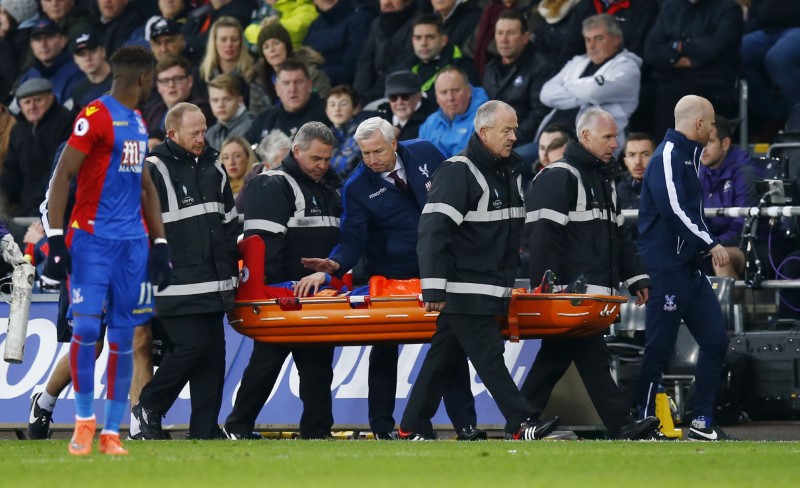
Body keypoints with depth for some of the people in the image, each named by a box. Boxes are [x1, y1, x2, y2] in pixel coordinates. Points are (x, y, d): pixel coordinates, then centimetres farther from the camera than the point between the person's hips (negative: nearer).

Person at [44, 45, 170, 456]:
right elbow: (62, 176, -11)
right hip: (92, 239, -7)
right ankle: (84, 418, 4)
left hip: (132, 242, 7)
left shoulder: (139, 124, 17)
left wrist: (160, 244, 17)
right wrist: (55, 239, -17)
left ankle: (111, 432, 8)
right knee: (86, 327, -13)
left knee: (123, 337, 4)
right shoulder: (95, 116, -8)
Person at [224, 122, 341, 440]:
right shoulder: (274, 186, -8)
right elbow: (265, 241, -16)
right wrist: (275, 288, -21)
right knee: (266, 361, -3)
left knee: (318, 364, 6)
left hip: (319, 293, 7)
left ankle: (317, 431, 9)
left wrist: (327, 274, 13)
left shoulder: (332, 187, 18)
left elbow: (343, 240, 26)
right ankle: (238, 427, 5)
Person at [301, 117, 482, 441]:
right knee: (384, 350, 4)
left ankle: (465, 425, 8)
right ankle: (381, 426, 12)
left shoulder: (425, 154, -5)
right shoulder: (357, 188, -11)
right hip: (390, 277, -1)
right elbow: (353, 239, -16)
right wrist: (336, 263, -36)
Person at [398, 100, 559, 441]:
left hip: (490, 290, 9)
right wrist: (433, 286, -23)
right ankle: (520, 424, -11)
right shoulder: (457, 172, -11)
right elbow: (433, 229, -18)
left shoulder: (506, 172, 17)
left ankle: (413, 428, 14)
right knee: (488, 357, -9)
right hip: (465, 290, -9)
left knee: (444, 358, 11)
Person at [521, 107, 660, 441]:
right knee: (592, 357, -9)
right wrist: (548, 289, -21)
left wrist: (635, 277, 18)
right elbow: (544, 236, -16)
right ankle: (621, 425, -12)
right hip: (571, 293, -10)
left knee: (556, 356, 11)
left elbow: (617, 235, 26)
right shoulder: (559, 177, -9)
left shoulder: (604, 179, 21)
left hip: (594, 293, 10)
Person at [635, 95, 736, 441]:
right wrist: (711, 244, -19)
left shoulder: (687, 157, 18)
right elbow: (674, 209, -22)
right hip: (668, 269, -10)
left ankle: (702, 424, 10)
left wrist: (706, 248, 10)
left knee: (715, 340, 6)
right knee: (659, 349, -6)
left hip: (690, 269, 10)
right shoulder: (668, 157, -12)